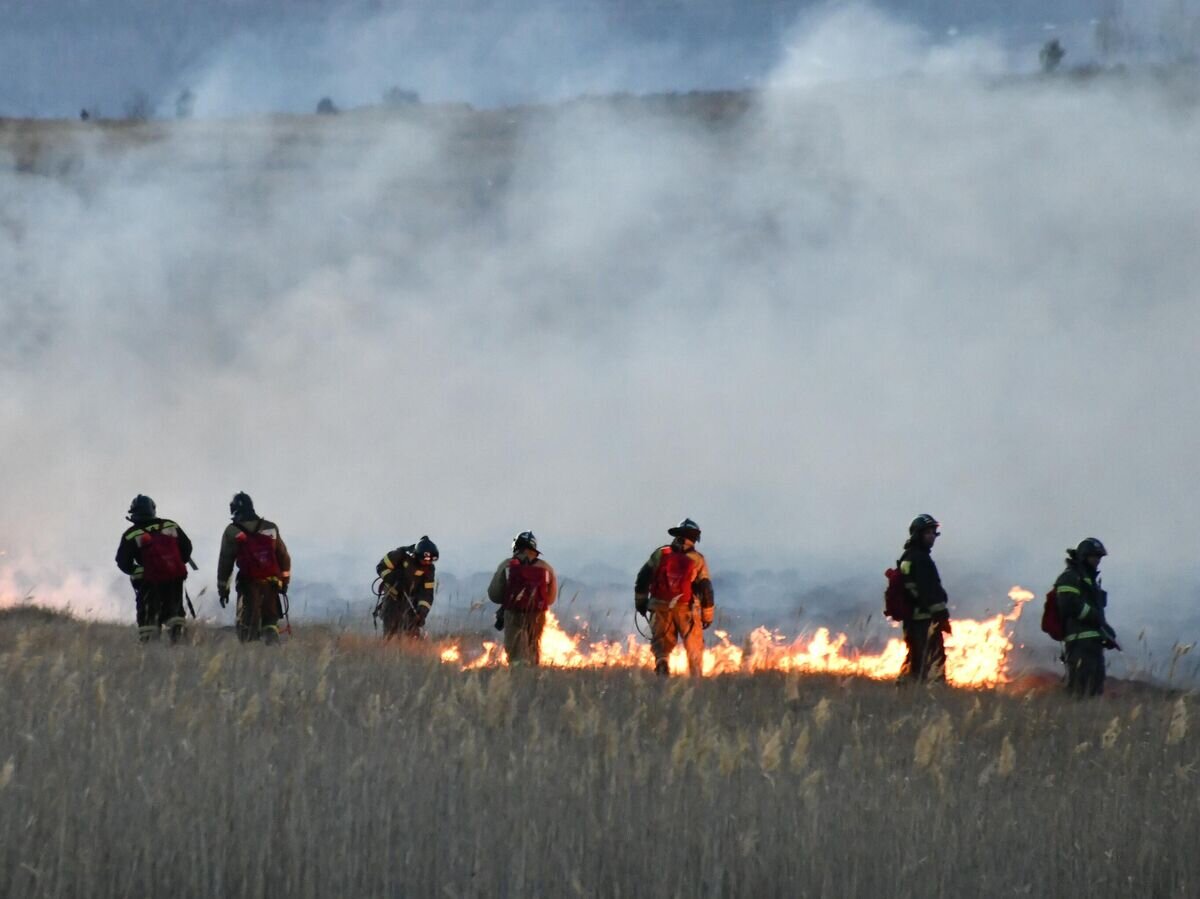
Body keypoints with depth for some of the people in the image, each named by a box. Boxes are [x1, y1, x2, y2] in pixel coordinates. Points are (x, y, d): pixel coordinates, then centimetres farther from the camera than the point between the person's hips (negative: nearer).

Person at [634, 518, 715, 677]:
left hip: (661, 608, 1)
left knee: (661, 645, 9)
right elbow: (705, 588, 0)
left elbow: (643, 579, 4)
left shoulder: (660, 554, 3)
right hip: (687, 609, -1)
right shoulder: (697, 560, -1)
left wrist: (640, 602, 16)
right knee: (694, 648, 13)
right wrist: (708, 615, 8)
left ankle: (661, 664, -18)